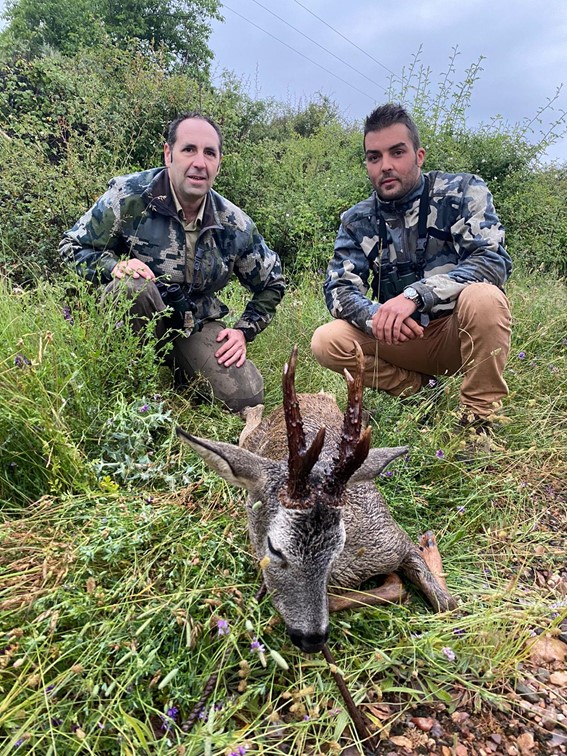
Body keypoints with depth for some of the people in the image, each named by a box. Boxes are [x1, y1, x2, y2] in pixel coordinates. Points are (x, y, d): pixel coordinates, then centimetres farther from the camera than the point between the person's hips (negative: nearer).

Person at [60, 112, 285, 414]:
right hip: (130, 320, -2)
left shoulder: (235, 225, -5)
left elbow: (271, 283, 9)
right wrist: (114, 266, -27)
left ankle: (175, 370, 15)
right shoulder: (129, 195, -15)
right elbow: (71, 246, -6)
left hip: (196, 325, 3)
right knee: (133, 286, -37)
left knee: (246, 397, -14)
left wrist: (243, 330, -3)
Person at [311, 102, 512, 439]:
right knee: (327, 342, -18)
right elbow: (338, 290, -7)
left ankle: (480, 418, -15)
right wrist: (376, 316, -30)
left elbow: (494, 261, -21)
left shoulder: (463, 191, -8)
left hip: (461, 332, -2)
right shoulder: (357, 221, 1)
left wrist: (414, 295, -34)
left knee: (482, 297, -34)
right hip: (402, 340, 3)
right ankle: (424, 390, -3)